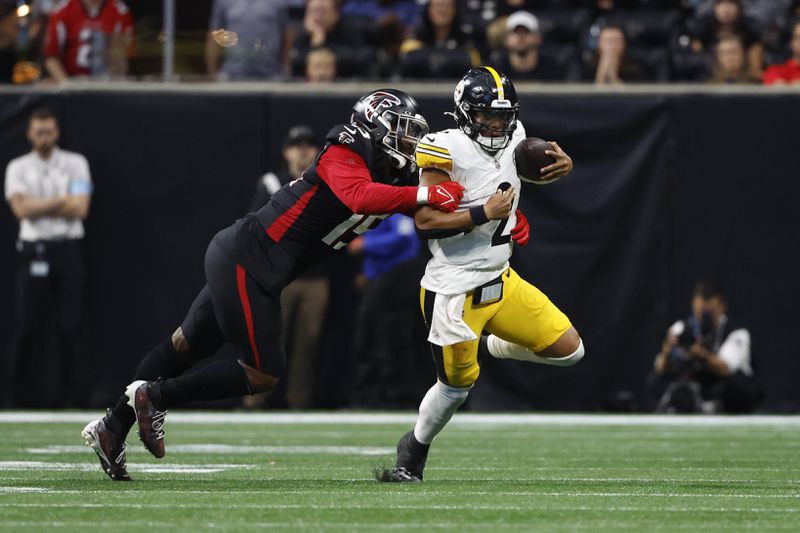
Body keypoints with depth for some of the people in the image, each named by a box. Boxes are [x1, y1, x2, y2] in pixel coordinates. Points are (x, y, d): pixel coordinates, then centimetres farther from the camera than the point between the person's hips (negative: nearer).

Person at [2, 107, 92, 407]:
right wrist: (61, 202, -6)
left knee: (69, 325, -1)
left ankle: (68, 390, 6)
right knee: (27, 325, -4)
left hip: (69, 249, 1)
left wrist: (38, 207, -5)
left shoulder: (76, 164, 7)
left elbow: (80, 209, -5)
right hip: (34, 249, -1)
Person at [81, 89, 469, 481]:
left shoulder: (391, 178, 10)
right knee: (263, 374, -5)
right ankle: (154, 398, 5)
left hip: (236, 258, 10)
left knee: (186, 345, 18)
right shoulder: (344, 157, -17)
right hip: (245, 261, -10)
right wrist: (425, 195, -38)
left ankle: (112, 427, 26)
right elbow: (359, 196, -36)